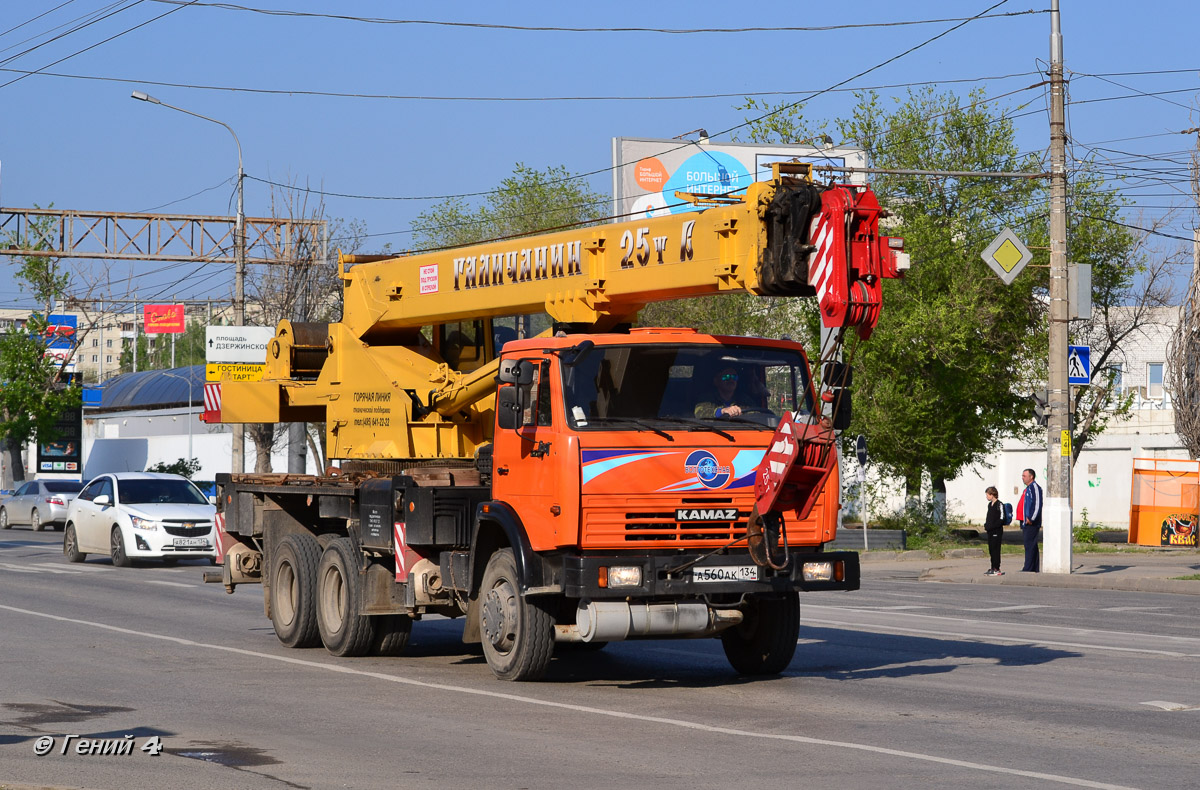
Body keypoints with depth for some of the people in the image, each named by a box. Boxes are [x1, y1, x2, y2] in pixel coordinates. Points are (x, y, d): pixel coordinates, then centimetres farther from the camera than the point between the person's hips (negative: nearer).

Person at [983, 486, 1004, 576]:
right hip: (990, 531, 9)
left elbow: (1001, 519, -15)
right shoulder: (990, 505, 17)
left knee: (995, 549, -8)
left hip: (997, 531, -9)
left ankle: (996, 569, -6)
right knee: (991, 549, 11)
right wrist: (986, 525, 7)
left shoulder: (999, 504, -11)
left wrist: (991, 526, -19)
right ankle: (993, 568, 18)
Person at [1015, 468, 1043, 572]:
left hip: (1031, 523, -10)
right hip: (1026, 522, 10)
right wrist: (1022, 524, 24)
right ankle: (1034, 568, 13)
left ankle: (1029, 568, -15)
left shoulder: (1034, 487, -9)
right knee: (1030, 545, 11)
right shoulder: (1027, 489, 22)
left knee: (1030, 545, -12)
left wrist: (1031, 518, -23)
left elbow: (1037, 505, -18)